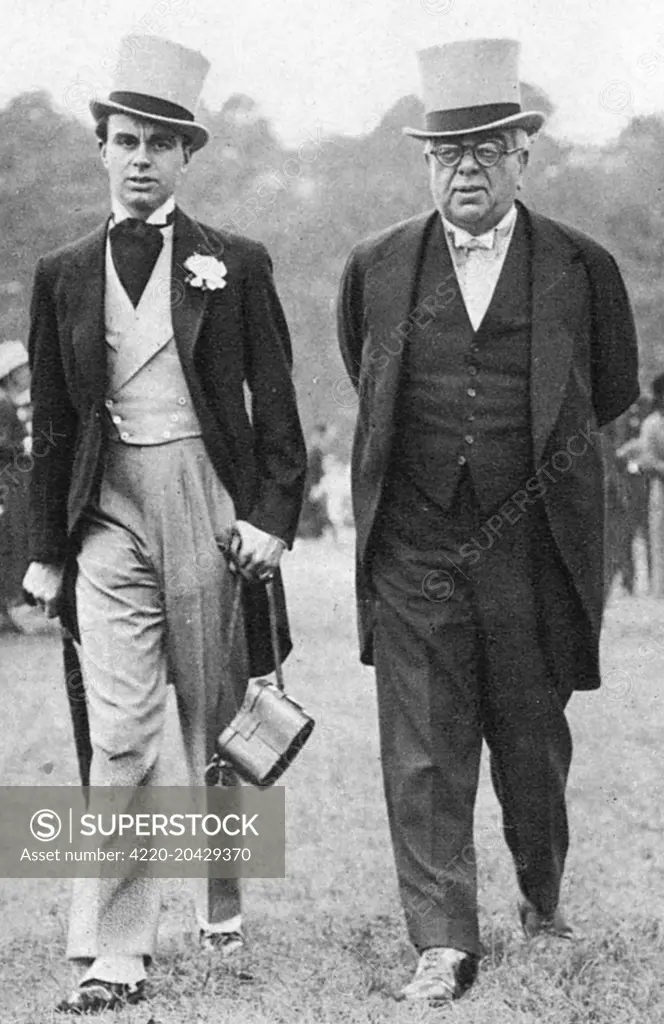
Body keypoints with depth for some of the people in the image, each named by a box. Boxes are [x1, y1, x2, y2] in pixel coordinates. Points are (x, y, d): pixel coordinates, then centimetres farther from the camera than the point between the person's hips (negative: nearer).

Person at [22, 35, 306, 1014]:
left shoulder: (235, 265, 5)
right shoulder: (64, 276, 9)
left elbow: (276, 407, 5)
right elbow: (53, 426, 12)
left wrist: (272, 517, -6)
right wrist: (48, 548, 9)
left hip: (213, 512, 0)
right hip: (110, 519, 1)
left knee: (219, 728, 8)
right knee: (120, 737, -7)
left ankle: (226, 910, 27)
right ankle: (114, 952, -5)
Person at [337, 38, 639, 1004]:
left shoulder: (582, 268, 0)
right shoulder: (376, 267, 5)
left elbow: (611, 392, 15)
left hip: (531, 549, 0)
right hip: (413, 552, 1)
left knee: (534, 743, 10)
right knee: (423, 756, -3)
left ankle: (544, 901, 34)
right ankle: (444, 945, 1)